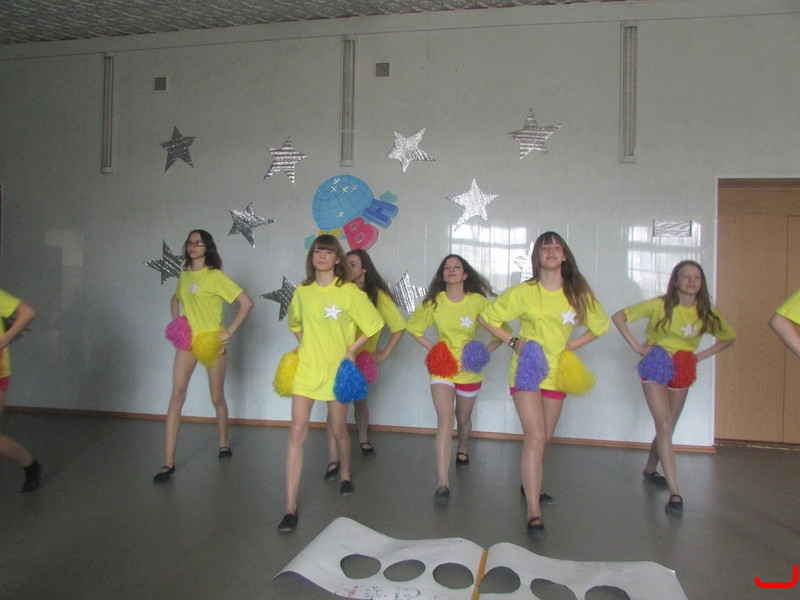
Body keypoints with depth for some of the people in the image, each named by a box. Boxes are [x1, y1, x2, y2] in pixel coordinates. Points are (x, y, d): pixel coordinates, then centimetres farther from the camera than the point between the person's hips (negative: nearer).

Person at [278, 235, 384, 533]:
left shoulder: (349, 291, -8)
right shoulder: (302, 291, 2)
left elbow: (373, 324, -3)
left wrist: (351, 350, -8)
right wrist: (305, 345, 6)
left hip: (336, 369, -2)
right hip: (305, 368, 2)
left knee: (338, 429, 13)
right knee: (297, 432, -7)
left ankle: (345, 474, 45)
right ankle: (291, 506, -2)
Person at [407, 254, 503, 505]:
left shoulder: (477, 301, -12)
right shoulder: (434, 302, -7)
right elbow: (413, 326, 8)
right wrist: (431, 347, -4)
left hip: (469, 370, 1)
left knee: (463, 418, 21)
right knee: (445, 419, -16)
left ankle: (462, 449, 55)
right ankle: (442, 483, -17)